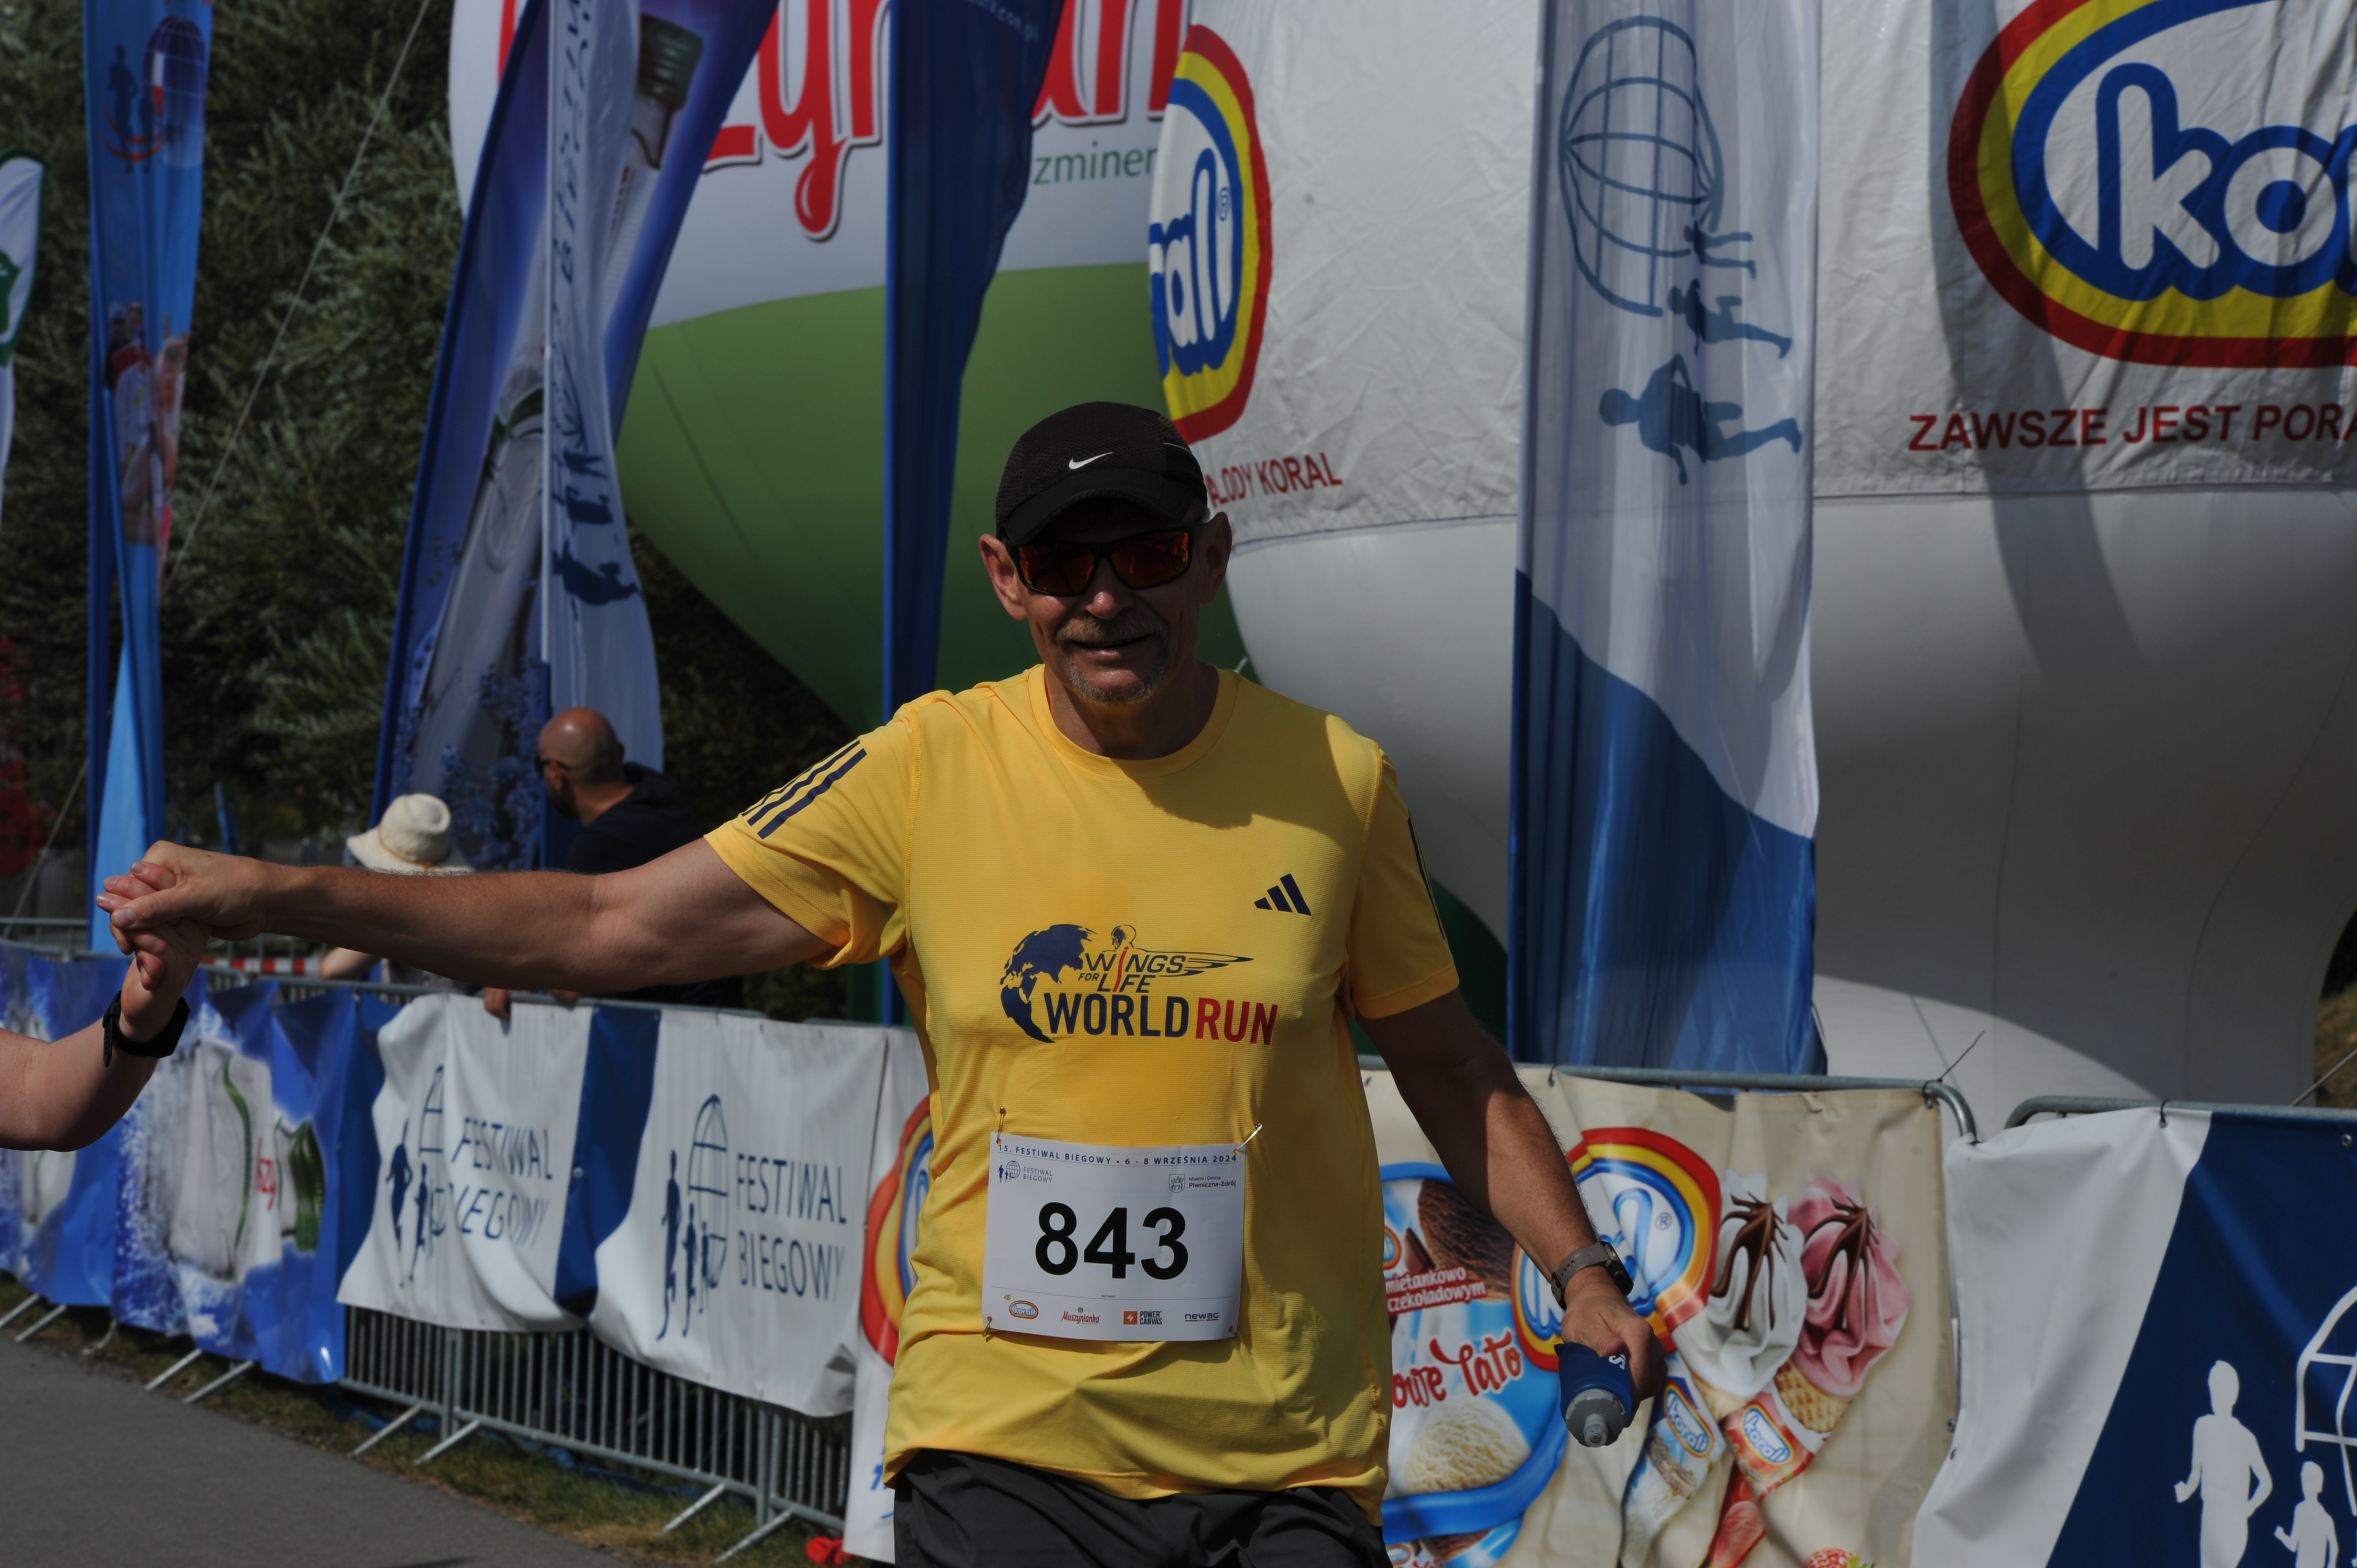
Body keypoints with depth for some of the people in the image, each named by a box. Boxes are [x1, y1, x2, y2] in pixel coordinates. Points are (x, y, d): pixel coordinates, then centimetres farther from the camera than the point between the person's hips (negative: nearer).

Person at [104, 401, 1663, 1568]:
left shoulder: (1335, 781, 1)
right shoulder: (931, 771, -2)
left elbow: (1449, 1063, 13)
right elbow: (616, 925, -2)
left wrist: (1581, 1269, 0)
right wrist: (283, 894, -7)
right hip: (1003, 1436, 0)